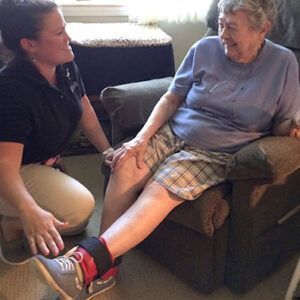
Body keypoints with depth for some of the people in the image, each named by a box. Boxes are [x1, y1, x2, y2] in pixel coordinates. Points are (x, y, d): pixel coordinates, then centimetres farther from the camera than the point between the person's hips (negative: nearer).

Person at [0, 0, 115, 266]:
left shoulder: (65, 66, -10)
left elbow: (85, 111, 5)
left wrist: (108, 150, 3)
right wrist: (29, 211, -58)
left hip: (42, 162, 8)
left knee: (76, 225, 13)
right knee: (79, 207, -26)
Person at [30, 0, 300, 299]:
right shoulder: (205, 48, 4)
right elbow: (172, 97, 6)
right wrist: (142, 138, -7)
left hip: (214, 153, -3)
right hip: (173, 132, 3)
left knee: (160, 191, -30)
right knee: (126, 169, -26)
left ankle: (87, 262, -38)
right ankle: (104, 269, -19)